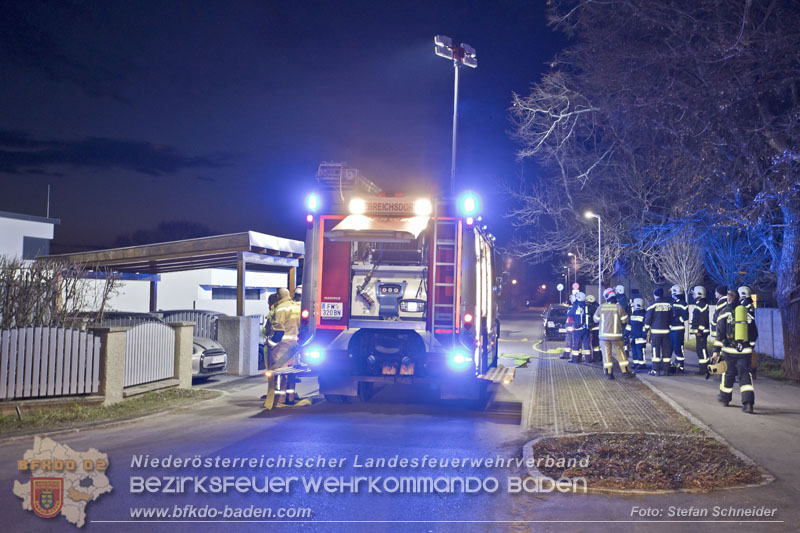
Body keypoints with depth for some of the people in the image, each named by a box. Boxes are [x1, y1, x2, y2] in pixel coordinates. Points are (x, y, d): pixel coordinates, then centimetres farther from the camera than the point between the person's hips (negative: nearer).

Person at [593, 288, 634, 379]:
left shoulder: (601, 307, -4)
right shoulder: (618, 307, -9)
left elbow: (596, 319, 8)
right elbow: (624, 320, -1)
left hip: (604, 334, 1)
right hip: (616, 334, -1)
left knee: (607, 354, 7)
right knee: (620, 353, 10)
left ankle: (609, 373, 4)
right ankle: (626, 372, 14)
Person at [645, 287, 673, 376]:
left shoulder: (653, 305, -7)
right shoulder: (668, 305, 6)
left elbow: (648, 318, -6)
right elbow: (671, 318, 14)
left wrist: (646, 329, 7)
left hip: (655, 331, -3)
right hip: (666, 331, 3)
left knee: (656, 350, 0)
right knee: (666, 350, 7)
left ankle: (656, 370, -1)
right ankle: (666, 370, 9)